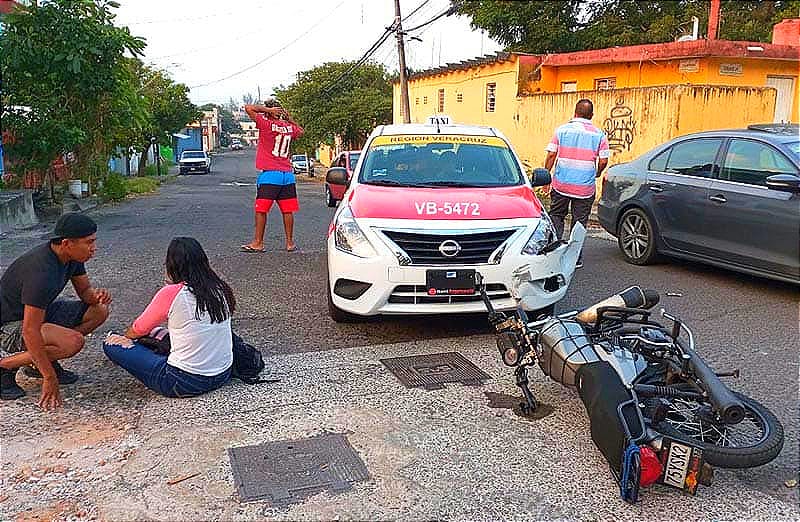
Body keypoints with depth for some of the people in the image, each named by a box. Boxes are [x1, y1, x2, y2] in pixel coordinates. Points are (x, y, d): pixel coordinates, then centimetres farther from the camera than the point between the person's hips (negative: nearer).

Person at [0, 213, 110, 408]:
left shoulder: (71, 256, -7)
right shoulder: (42, 272, -33)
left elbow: (84, 291, 8)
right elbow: (30, 332, -32)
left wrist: (97, 295, -19)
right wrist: (49, 378, -28)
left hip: (38, 313, 9)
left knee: (99, 311, -1)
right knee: (73, 342, -30)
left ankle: (41, 360, 4)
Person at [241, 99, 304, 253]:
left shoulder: (266, 124, -7)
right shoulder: (290, 127, 8)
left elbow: (248, 108, -8)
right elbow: (301, 131, 32)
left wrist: (268, 109, -3)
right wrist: (289, 118, 23)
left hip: (270, 174, -5)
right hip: (288, 175, 5)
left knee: (261, 209, 1)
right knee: (287, 211, 8)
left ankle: (258, 243, 3)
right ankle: (290, 243, 12)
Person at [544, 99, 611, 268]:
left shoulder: (562, 130, 0)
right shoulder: (598, 134, 0)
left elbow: (551, 155, -3)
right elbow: (603, 161, -3)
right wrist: (597, 174, 17)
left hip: (561, 184, 0)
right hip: (585, 187, 0)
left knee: (556, 216, 16)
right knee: (580, 221, 9)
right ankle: (576, 258, 13)